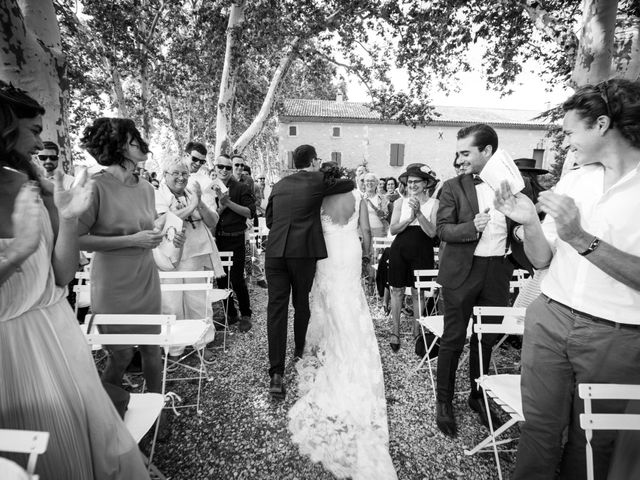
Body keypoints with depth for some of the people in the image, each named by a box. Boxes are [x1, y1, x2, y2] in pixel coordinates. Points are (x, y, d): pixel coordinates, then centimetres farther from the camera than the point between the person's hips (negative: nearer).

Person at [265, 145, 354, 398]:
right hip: (303, 251, -3)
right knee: (301, 303, 17)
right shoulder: (318, 180, 4)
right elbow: (350, 184, 16)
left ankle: (276, 372, -1)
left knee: (276, 308, 1)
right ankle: (300, 349, 37)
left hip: (275, 251, 3)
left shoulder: (279, 185, 15)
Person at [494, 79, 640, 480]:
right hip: (550, 318, 3)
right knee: (539, 425, 9)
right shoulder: (572, 181, 6)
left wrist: (581, 238, -26)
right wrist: (530, 223, -12)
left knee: (591, 440, 16)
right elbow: (541, 259, 5)